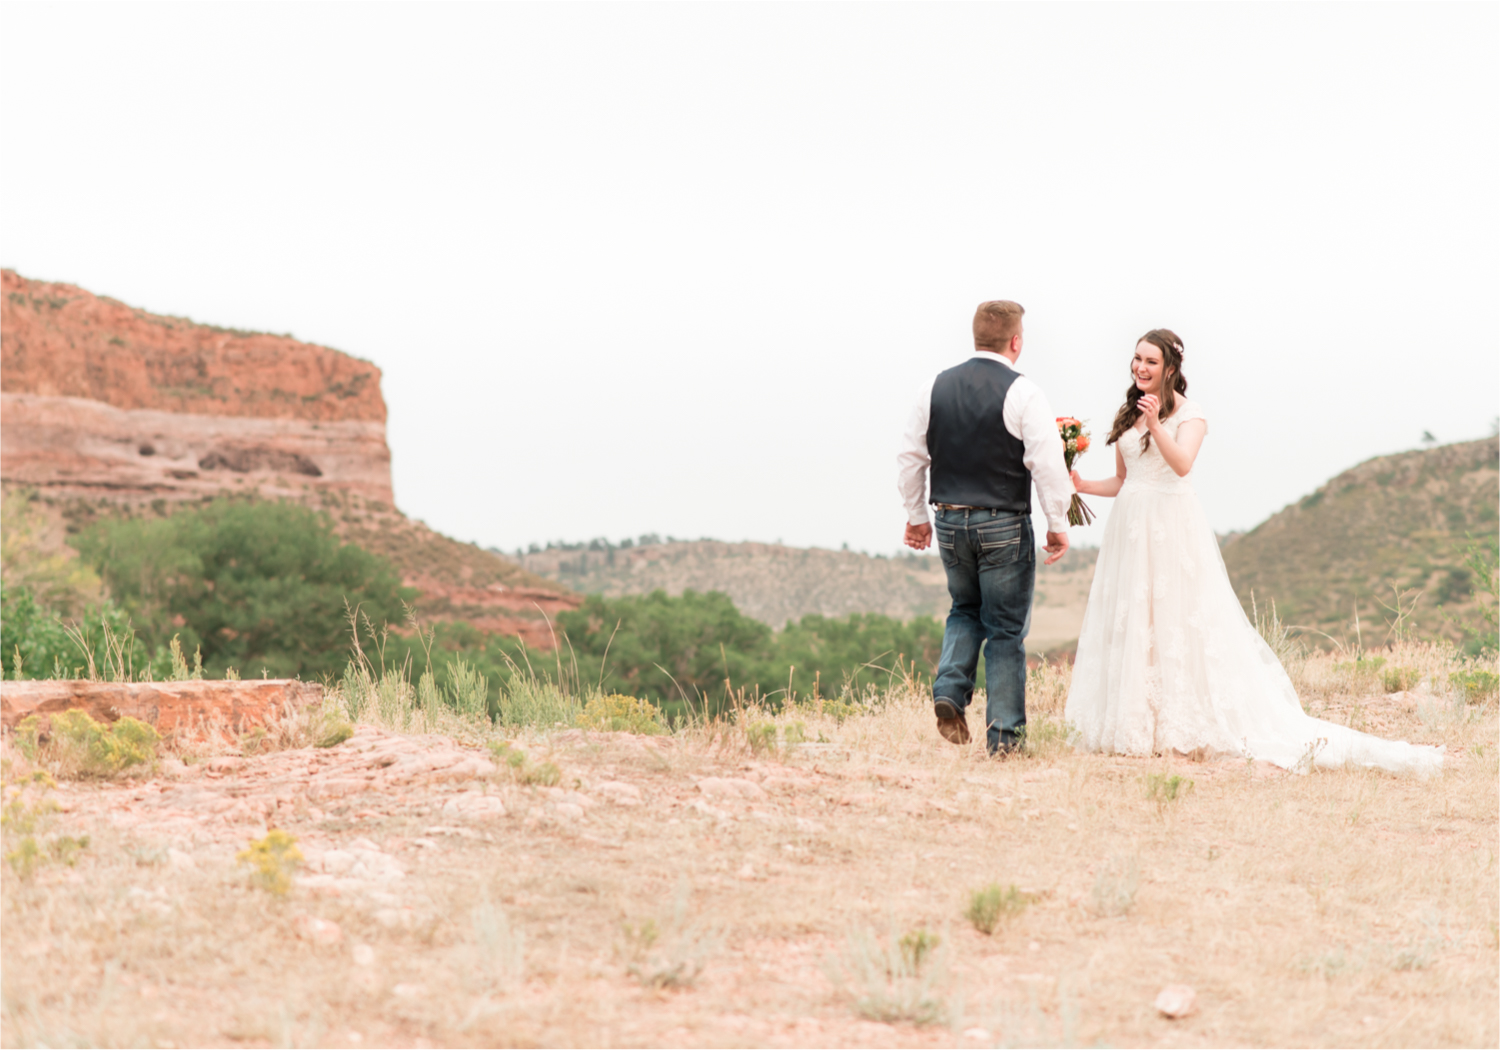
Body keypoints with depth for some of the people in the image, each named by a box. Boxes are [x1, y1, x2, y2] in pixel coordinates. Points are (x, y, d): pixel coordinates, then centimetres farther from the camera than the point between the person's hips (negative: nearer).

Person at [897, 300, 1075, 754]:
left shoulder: (937, 387, 3)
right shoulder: (1022, 393, -12)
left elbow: (911, 458, 8)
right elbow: (1047, 463, -16)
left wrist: (916, 515, 18)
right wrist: (1058, 524, -6)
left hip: (949, 522, 4)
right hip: (1004, 525, -4)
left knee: (966, 610, 24)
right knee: (1006, 629, 6)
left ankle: (950, 690, 2)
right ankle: (1004, 734, 8)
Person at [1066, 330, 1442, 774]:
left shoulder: (1189, 415, -6)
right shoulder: (1127, 415, 14)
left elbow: (1182, 464, -24)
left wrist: (1155, 425, -38)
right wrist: (1083, 486, 3)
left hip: (1173, 528, -7)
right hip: (1129, 529, 7)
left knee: (1180, 625, -7)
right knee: (1128, 627, 6)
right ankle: (1135, 727, 11)